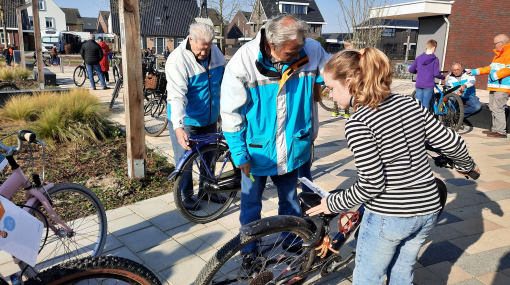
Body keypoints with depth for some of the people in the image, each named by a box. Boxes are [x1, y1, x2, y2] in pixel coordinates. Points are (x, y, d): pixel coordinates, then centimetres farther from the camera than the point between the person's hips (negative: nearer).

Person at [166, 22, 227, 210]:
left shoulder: (215, 52, -3)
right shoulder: (177, 61, -23)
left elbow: (225, 77, 13)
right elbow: (177, 96, -33)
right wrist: (178, 127, -44)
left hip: (209, 119, 6)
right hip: (186, 122, -6)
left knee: (209, 156, 18)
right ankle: (186, 196, 26)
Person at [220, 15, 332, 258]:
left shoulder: (311, 51, -14)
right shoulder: (242, 63, -21)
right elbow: (231, 114, -13)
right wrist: (240, 154, -10)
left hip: (291, 149, 3)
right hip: (257, 151, -2)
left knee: (290, 201, 22)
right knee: (251, 204, 17)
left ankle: (291, 241, 48)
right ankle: (249, 247, 42)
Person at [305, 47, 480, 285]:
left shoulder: (358, 124, -20)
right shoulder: (410, 104, 0)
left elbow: (371, 186, -20)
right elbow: (452, 143, 4)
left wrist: (333, 203, -6)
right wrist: (466, 166, 25)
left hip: (388, 216, -7)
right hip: (428, 211, 7)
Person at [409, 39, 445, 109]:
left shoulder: (419, 58, 4)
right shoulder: (435, 59, -6)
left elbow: (411, 70, 5)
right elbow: (436, 74, -10)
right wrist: (443, 77, 10)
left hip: (419, 85, 3)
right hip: (428, 85, -3)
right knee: (425, 106, 2)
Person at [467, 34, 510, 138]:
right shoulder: (499, 54, 24)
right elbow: (491, 68, 29)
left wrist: (496, 75, -21)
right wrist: (474, 71, 26)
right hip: (494, 86, 10)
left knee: (498, 108, -11)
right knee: (493, 108, 13)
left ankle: (501, 131, -8)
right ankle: (495, 129, 22)